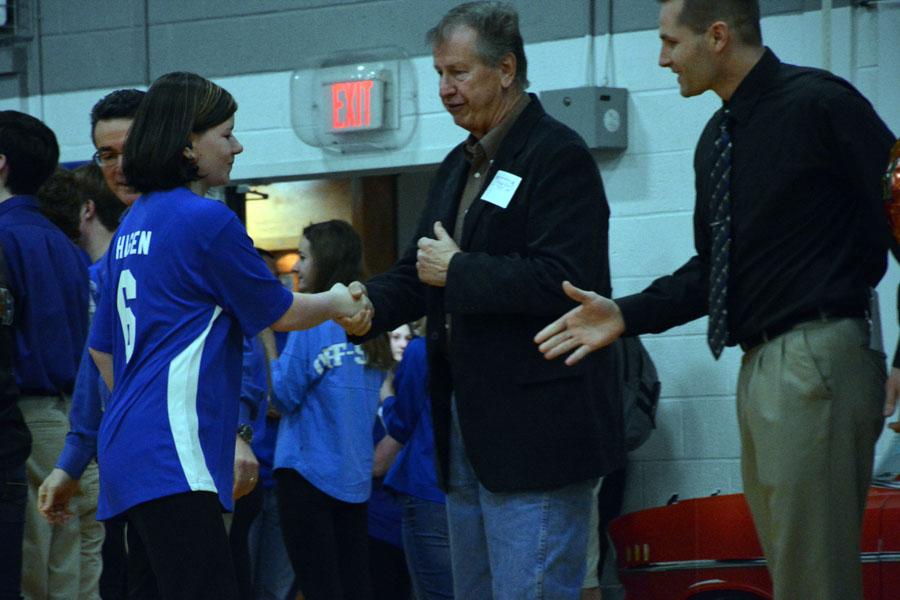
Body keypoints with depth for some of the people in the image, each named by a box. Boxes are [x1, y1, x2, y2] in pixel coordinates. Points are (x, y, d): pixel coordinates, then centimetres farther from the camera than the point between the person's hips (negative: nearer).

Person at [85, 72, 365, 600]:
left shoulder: (134, 224, 16)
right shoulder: (207, 221, -9)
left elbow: (102, 347, 23)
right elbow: (281, 314, 2)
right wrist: (337, 303, 21)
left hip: (129, 451, 9)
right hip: (173, 457, -9)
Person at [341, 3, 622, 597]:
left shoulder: (559, 157, -11)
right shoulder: (460, 167, 19)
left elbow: (562, 281, -22)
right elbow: (420, 270, 21)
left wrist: (458, 271, -14)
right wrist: (371, 306, -1)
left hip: (536, 434, -9)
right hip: (469, 432, 10)